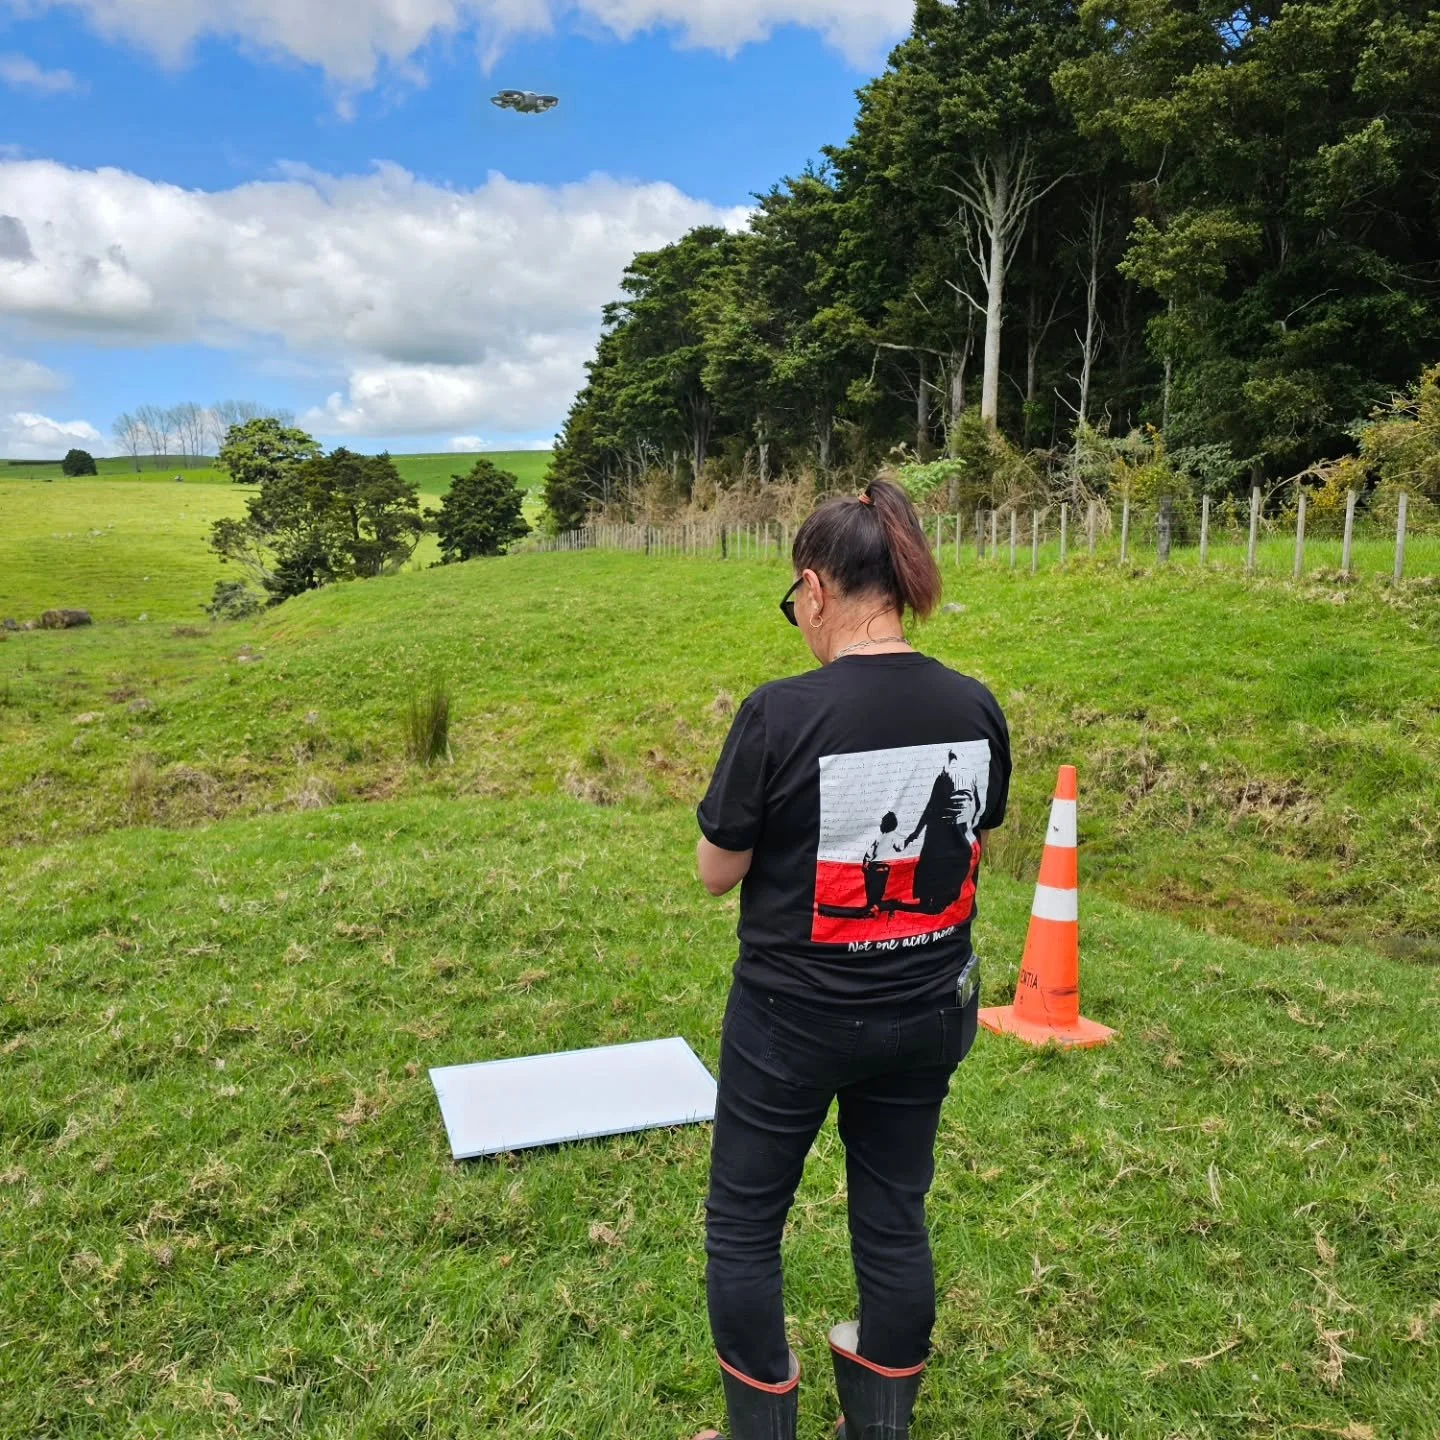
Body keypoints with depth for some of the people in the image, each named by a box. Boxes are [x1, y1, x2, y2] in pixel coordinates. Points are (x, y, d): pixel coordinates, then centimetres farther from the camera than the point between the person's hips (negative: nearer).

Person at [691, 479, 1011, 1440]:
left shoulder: (782, 713, -22)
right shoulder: (976, 707, -7)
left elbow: (718, 872, -11)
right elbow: (979, 848, 7)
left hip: (794, 1016, -5)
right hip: (927, 1011, 5)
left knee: (744, 1225, 16)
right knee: (895, 1218, 21)